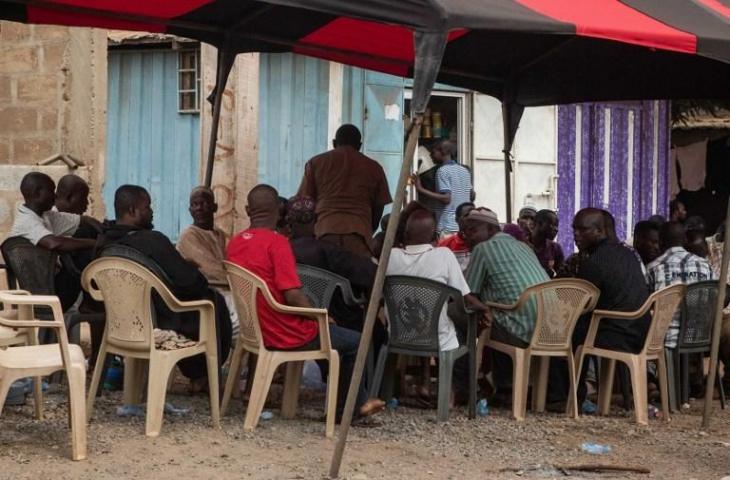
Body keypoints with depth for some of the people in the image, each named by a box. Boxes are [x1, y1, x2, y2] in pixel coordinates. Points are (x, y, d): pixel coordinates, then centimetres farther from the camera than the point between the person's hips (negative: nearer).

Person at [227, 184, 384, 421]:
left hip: (258, 333, 8)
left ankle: (355, 403, 33)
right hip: (290, 337, -8)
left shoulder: (235, 243, 2)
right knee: (355, 342, 10)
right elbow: (293, 296, -24)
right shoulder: (277, 242, -20)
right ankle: (348, 408, 23)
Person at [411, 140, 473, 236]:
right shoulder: (464, 170, 15)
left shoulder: (443, 171, -8)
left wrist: (421, 189, -15)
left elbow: (446, 198, -17)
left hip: (448, 226, -7)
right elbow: (471, 196, 21)